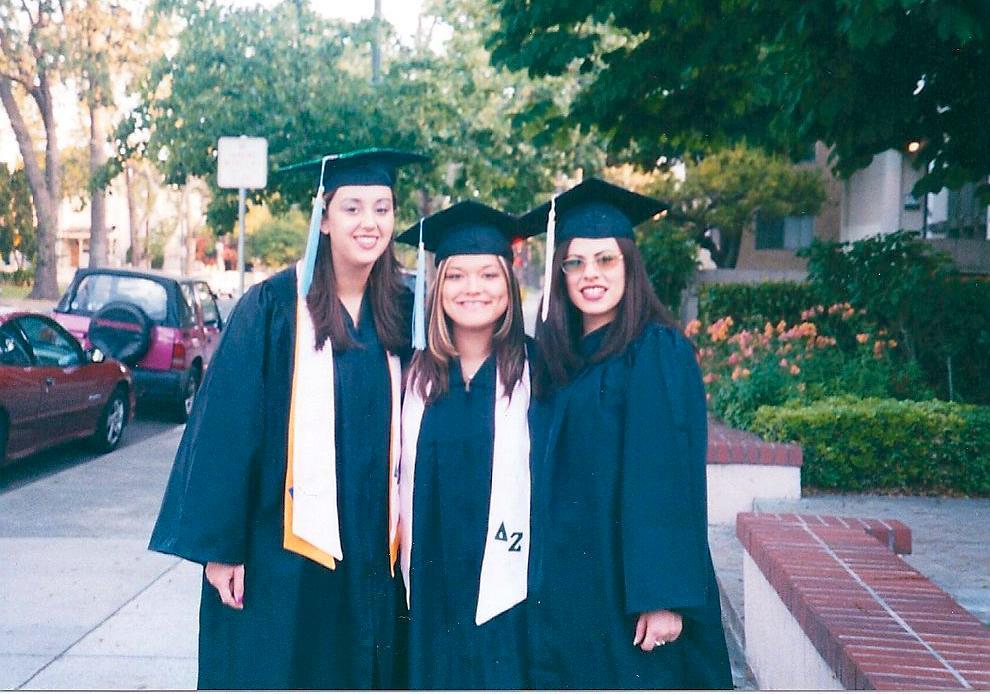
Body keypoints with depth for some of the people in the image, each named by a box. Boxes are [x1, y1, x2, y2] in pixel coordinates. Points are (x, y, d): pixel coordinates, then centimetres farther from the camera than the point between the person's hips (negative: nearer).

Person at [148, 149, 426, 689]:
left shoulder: (401, 311, 3)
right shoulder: (273, 307, -9)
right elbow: (227, 428, -10)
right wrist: (219, 545, -10)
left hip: (373, 552, 4)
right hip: (283, 549, -4)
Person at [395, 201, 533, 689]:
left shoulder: (533, 372, -6)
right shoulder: (419, 374, 4)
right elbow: (406, 476, 9)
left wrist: (534, 572, -10)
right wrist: (408, 569, 6)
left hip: (505, 584, -3)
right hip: (432, 586, 4)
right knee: (436, 677, 13)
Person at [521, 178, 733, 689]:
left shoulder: (658, 352, -10)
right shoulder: (557, 358, 9)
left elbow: (670, 482, -16)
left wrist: (664, 597, -20)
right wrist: (541, 581, 9)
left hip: (628, 585, -6)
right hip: (565, 589, 6)